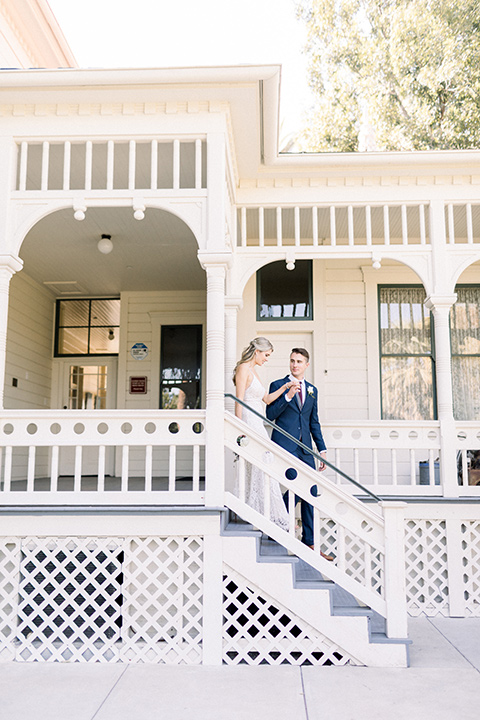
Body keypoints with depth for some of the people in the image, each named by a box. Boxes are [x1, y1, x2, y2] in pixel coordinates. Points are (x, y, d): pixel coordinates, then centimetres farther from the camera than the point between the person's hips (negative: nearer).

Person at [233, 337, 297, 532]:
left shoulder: (253, 371, 20)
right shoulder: (243, 368, -8)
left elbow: (267, 399, 25)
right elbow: (238, 401, -15)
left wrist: (284, 388, 14)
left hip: (258, 427, 10)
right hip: (249, 425, -10)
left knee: (257, 473, 9)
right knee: (262, 473, -6)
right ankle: (275, 520, 0)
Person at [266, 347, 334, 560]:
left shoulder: (312, 390, 17)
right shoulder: (278, 385, 3)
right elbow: (270, 415, -6)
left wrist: (322, 449, 14)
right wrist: (288, 396, -16)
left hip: (305, 448, 5)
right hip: (285, 445, -5)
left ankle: (309, 543, 12)